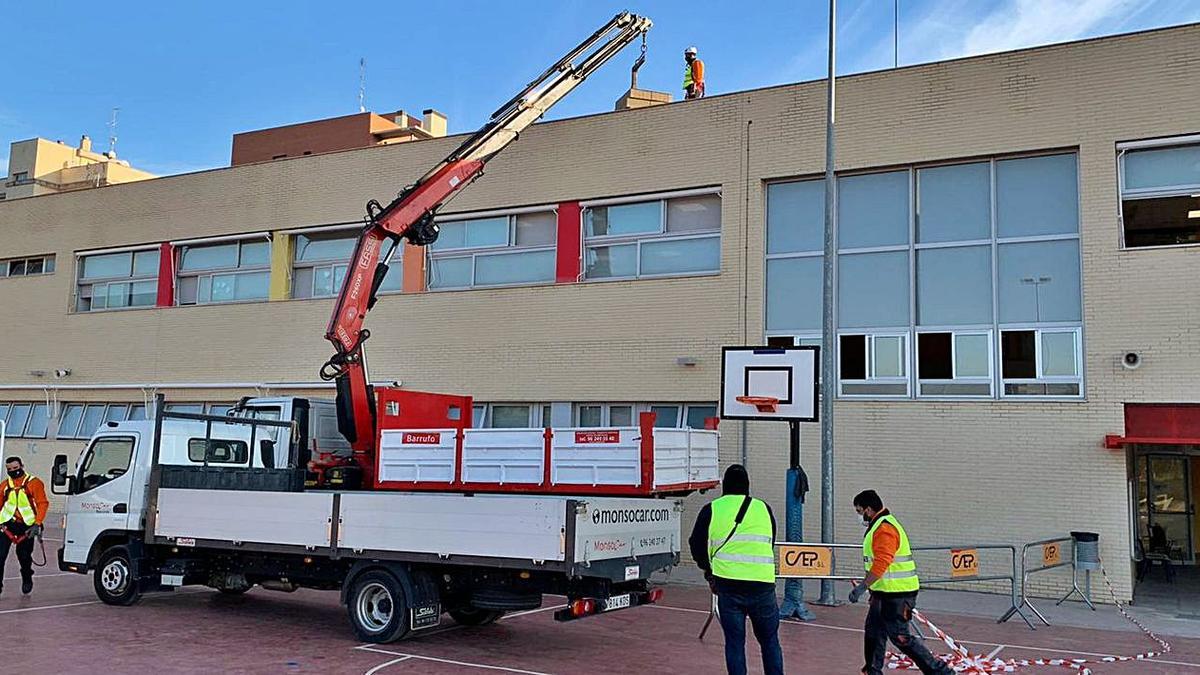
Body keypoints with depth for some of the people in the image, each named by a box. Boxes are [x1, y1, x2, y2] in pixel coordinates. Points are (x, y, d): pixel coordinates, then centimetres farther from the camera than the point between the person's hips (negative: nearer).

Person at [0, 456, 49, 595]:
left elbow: (43, 504, -7)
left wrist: (37, 524, -15)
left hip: (27, 526, -2)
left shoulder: (34, 483, -3)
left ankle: (27, 580, 31)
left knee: (24, 555, 8)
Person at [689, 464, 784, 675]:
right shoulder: (763, 508, 11)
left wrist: (709, 573, 26)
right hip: (763, 584, 1)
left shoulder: (711, 510, 5)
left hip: (728, 584, -1)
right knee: (769, 641, 15)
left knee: (734, 642, 9)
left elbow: (696, 545, 10)